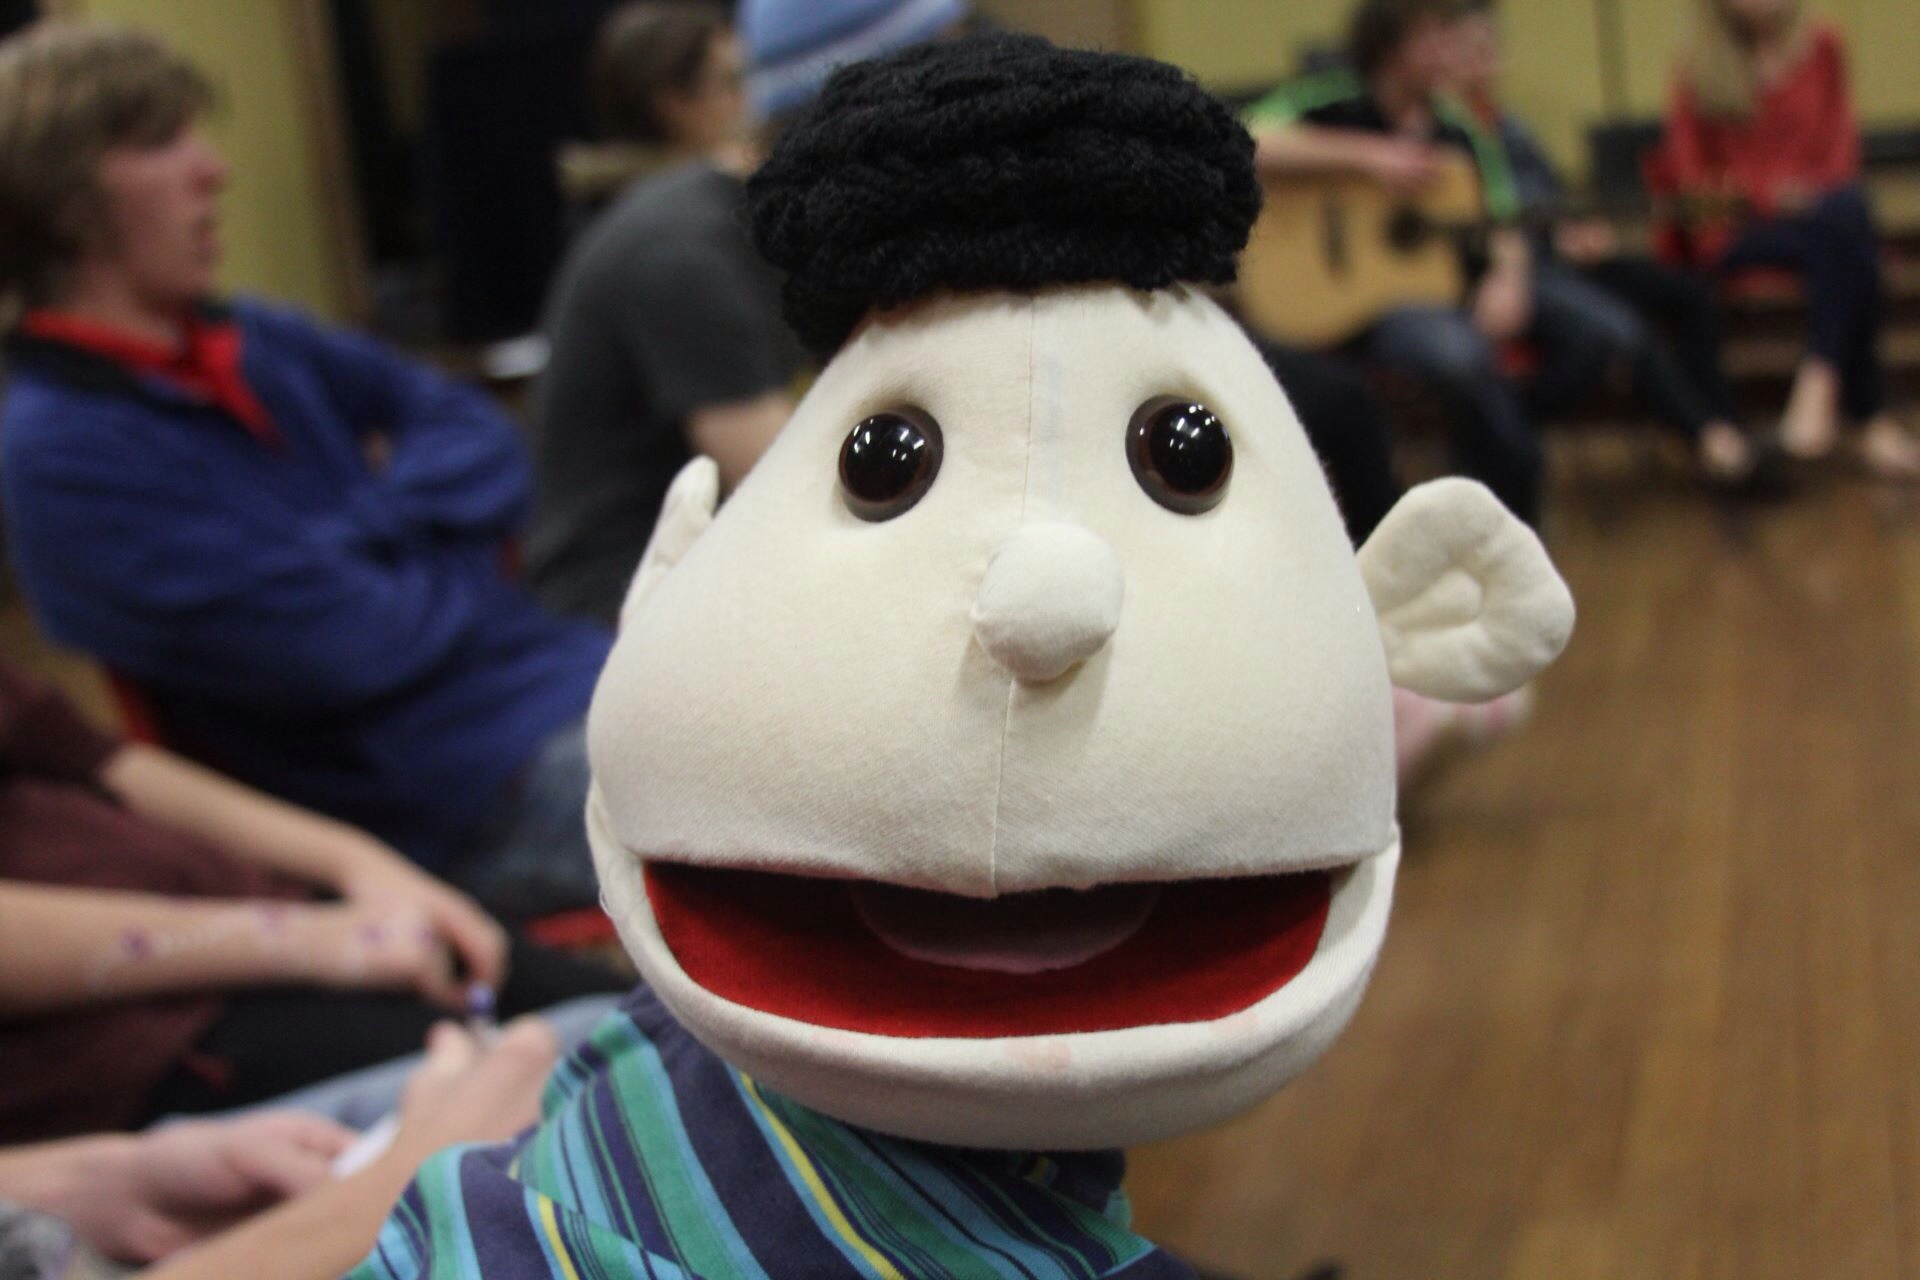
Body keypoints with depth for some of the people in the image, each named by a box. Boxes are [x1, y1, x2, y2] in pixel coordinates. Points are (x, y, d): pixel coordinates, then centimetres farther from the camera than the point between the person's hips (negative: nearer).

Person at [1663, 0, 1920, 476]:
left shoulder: (1823, 48, 10)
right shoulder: (1699, 71, 1)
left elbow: (1841, 133, 13)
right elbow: (1690, 175, -1)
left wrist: (1830, 186, -8)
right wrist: (1767, 194, -16)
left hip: (1820, 208, 3)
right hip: (1740, 229, -3)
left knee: (1850, 210, -33)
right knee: (1847, 240, -32)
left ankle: (1820, 381, -35)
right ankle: (1871, 417, -34)